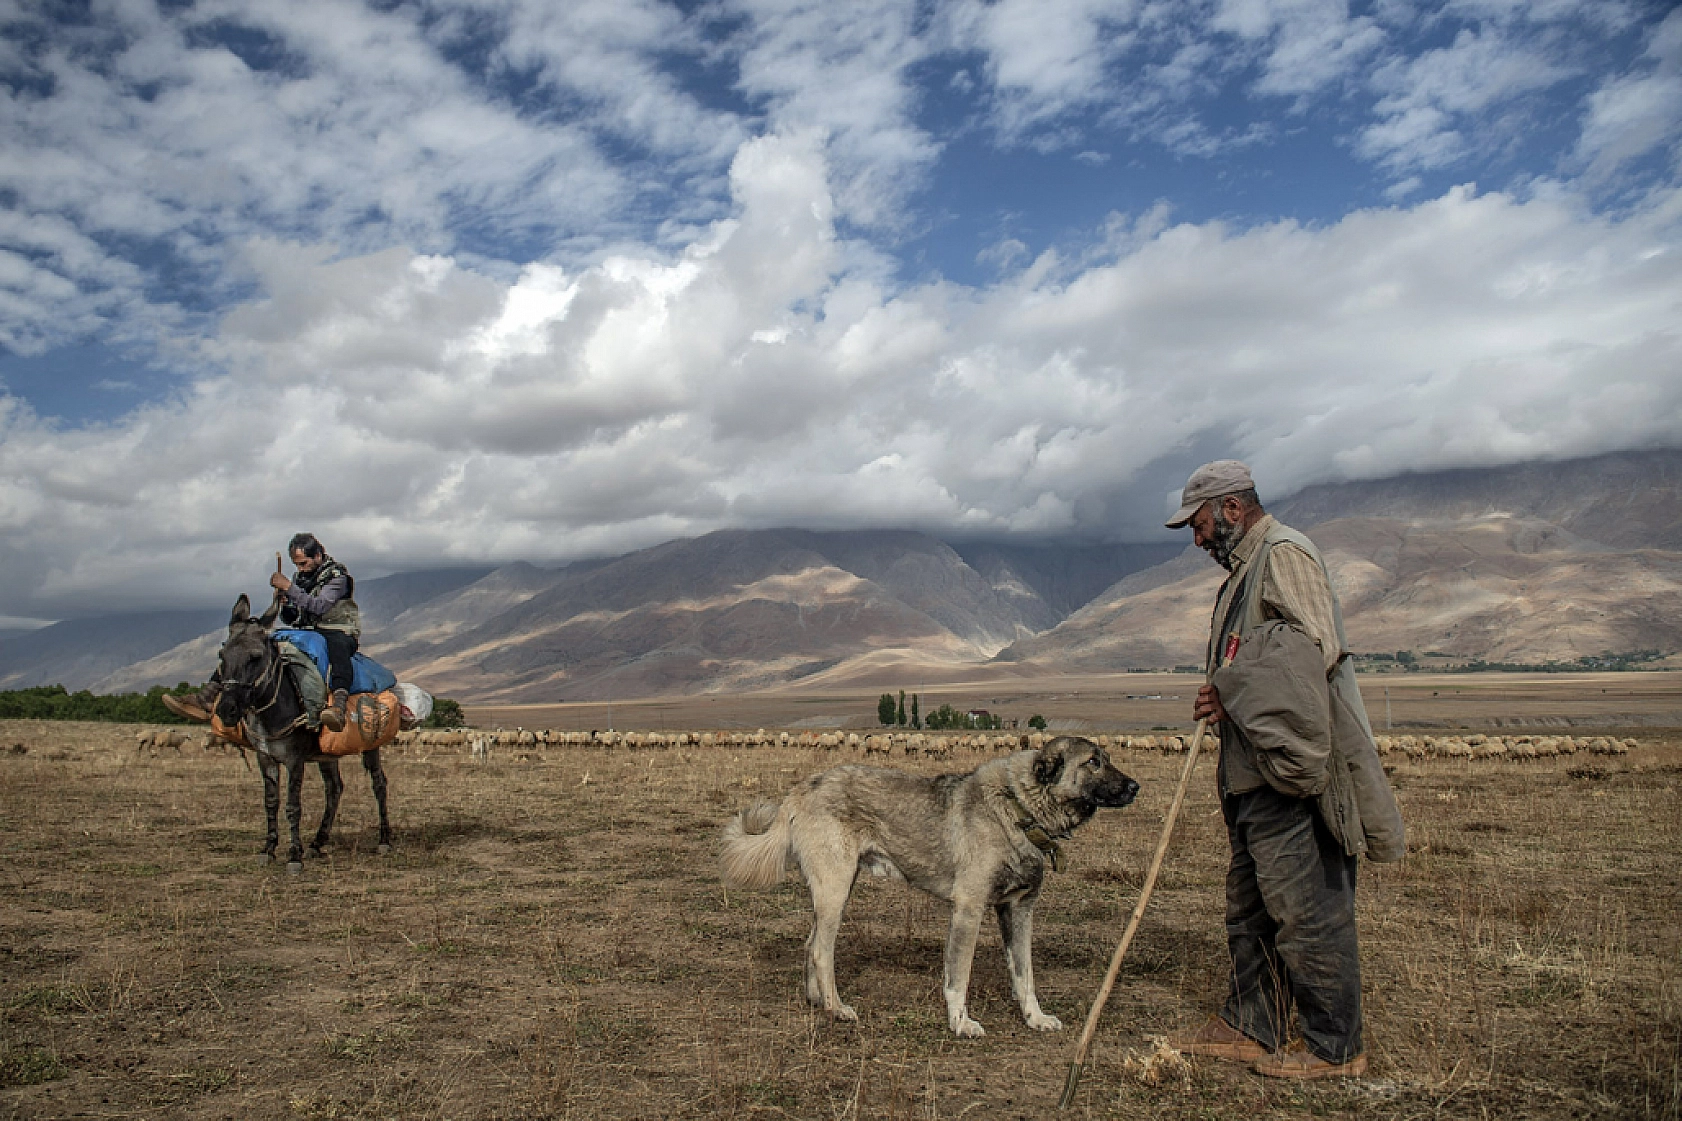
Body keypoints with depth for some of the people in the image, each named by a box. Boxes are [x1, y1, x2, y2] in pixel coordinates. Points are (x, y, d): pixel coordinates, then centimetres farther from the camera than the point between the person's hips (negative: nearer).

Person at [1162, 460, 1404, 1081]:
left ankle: (1333, 1047, 10)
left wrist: (1234, 688, -16)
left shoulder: (1284, 552, -9)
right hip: (1255, 773, 11)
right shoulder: (1245, 569, 22)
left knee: (1306, 908, -2)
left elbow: (1317, 647, -21)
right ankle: (1249, 1027, 26)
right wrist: (1222, 697, 6)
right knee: (1250, 905, 16)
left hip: (1294, 771, -11)